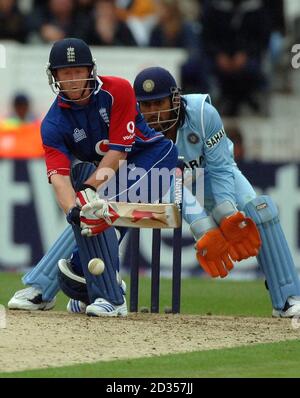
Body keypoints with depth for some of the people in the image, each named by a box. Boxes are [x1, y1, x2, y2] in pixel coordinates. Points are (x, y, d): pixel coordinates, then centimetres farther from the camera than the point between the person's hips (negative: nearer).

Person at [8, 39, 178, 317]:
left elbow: (117, 152, -20)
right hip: (105, 172, 6)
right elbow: (58, 175, -24)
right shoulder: (53, 124, -10)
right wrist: (73, 210, -44)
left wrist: (88, 191, -29)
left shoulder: (117, 91, -18)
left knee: (95, 209, -25)